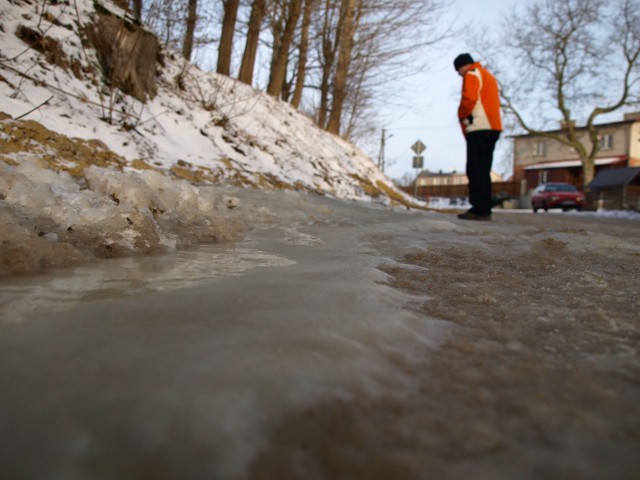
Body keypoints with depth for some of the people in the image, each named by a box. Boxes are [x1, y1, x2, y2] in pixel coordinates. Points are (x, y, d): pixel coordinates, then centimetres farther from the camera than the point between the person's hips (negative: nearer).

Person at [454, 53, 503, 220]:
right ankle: (484, 209, 5)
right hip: (492, 127, 9)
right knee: (483, 170, 8)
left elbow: (469, 98, -15)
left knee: (475, 170, -12)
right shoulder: (489, 76, 29)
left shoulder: (472, 74, 0)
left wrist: (462, 115, 1)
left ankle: (480, 209, -17)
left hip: (479, 127, -9)